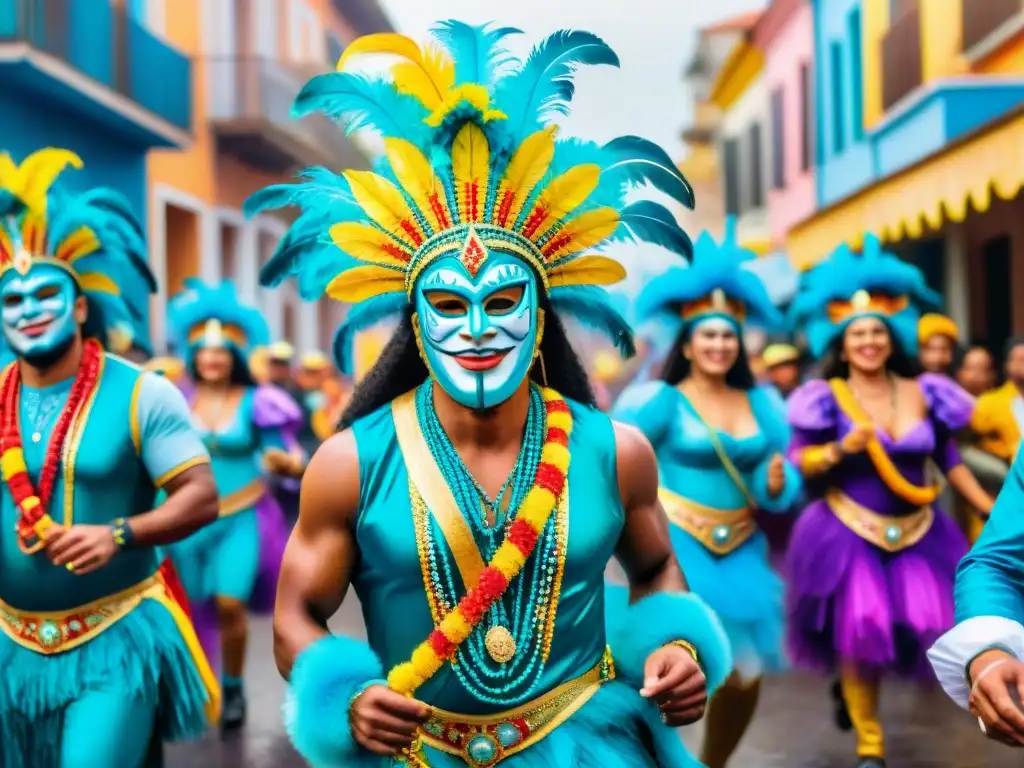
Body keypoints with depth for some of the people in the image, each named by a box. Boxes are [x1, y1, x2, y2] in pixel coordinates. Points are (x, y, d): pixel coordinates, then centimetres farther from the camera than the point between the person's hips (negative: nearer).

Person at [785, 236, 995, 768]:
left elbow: (949, 461, 10)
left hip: (917, 534, 3)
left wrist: (992, 511, 10)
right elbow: (799, 462, -8)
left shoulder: (924, 393, 4)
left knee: (928, 628, -4)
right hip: (848, 534, -3)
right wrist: (841, 449, -26)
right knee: (857, 635, -5)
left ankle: (852, 679, 28)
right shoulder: (826, 398, -6)